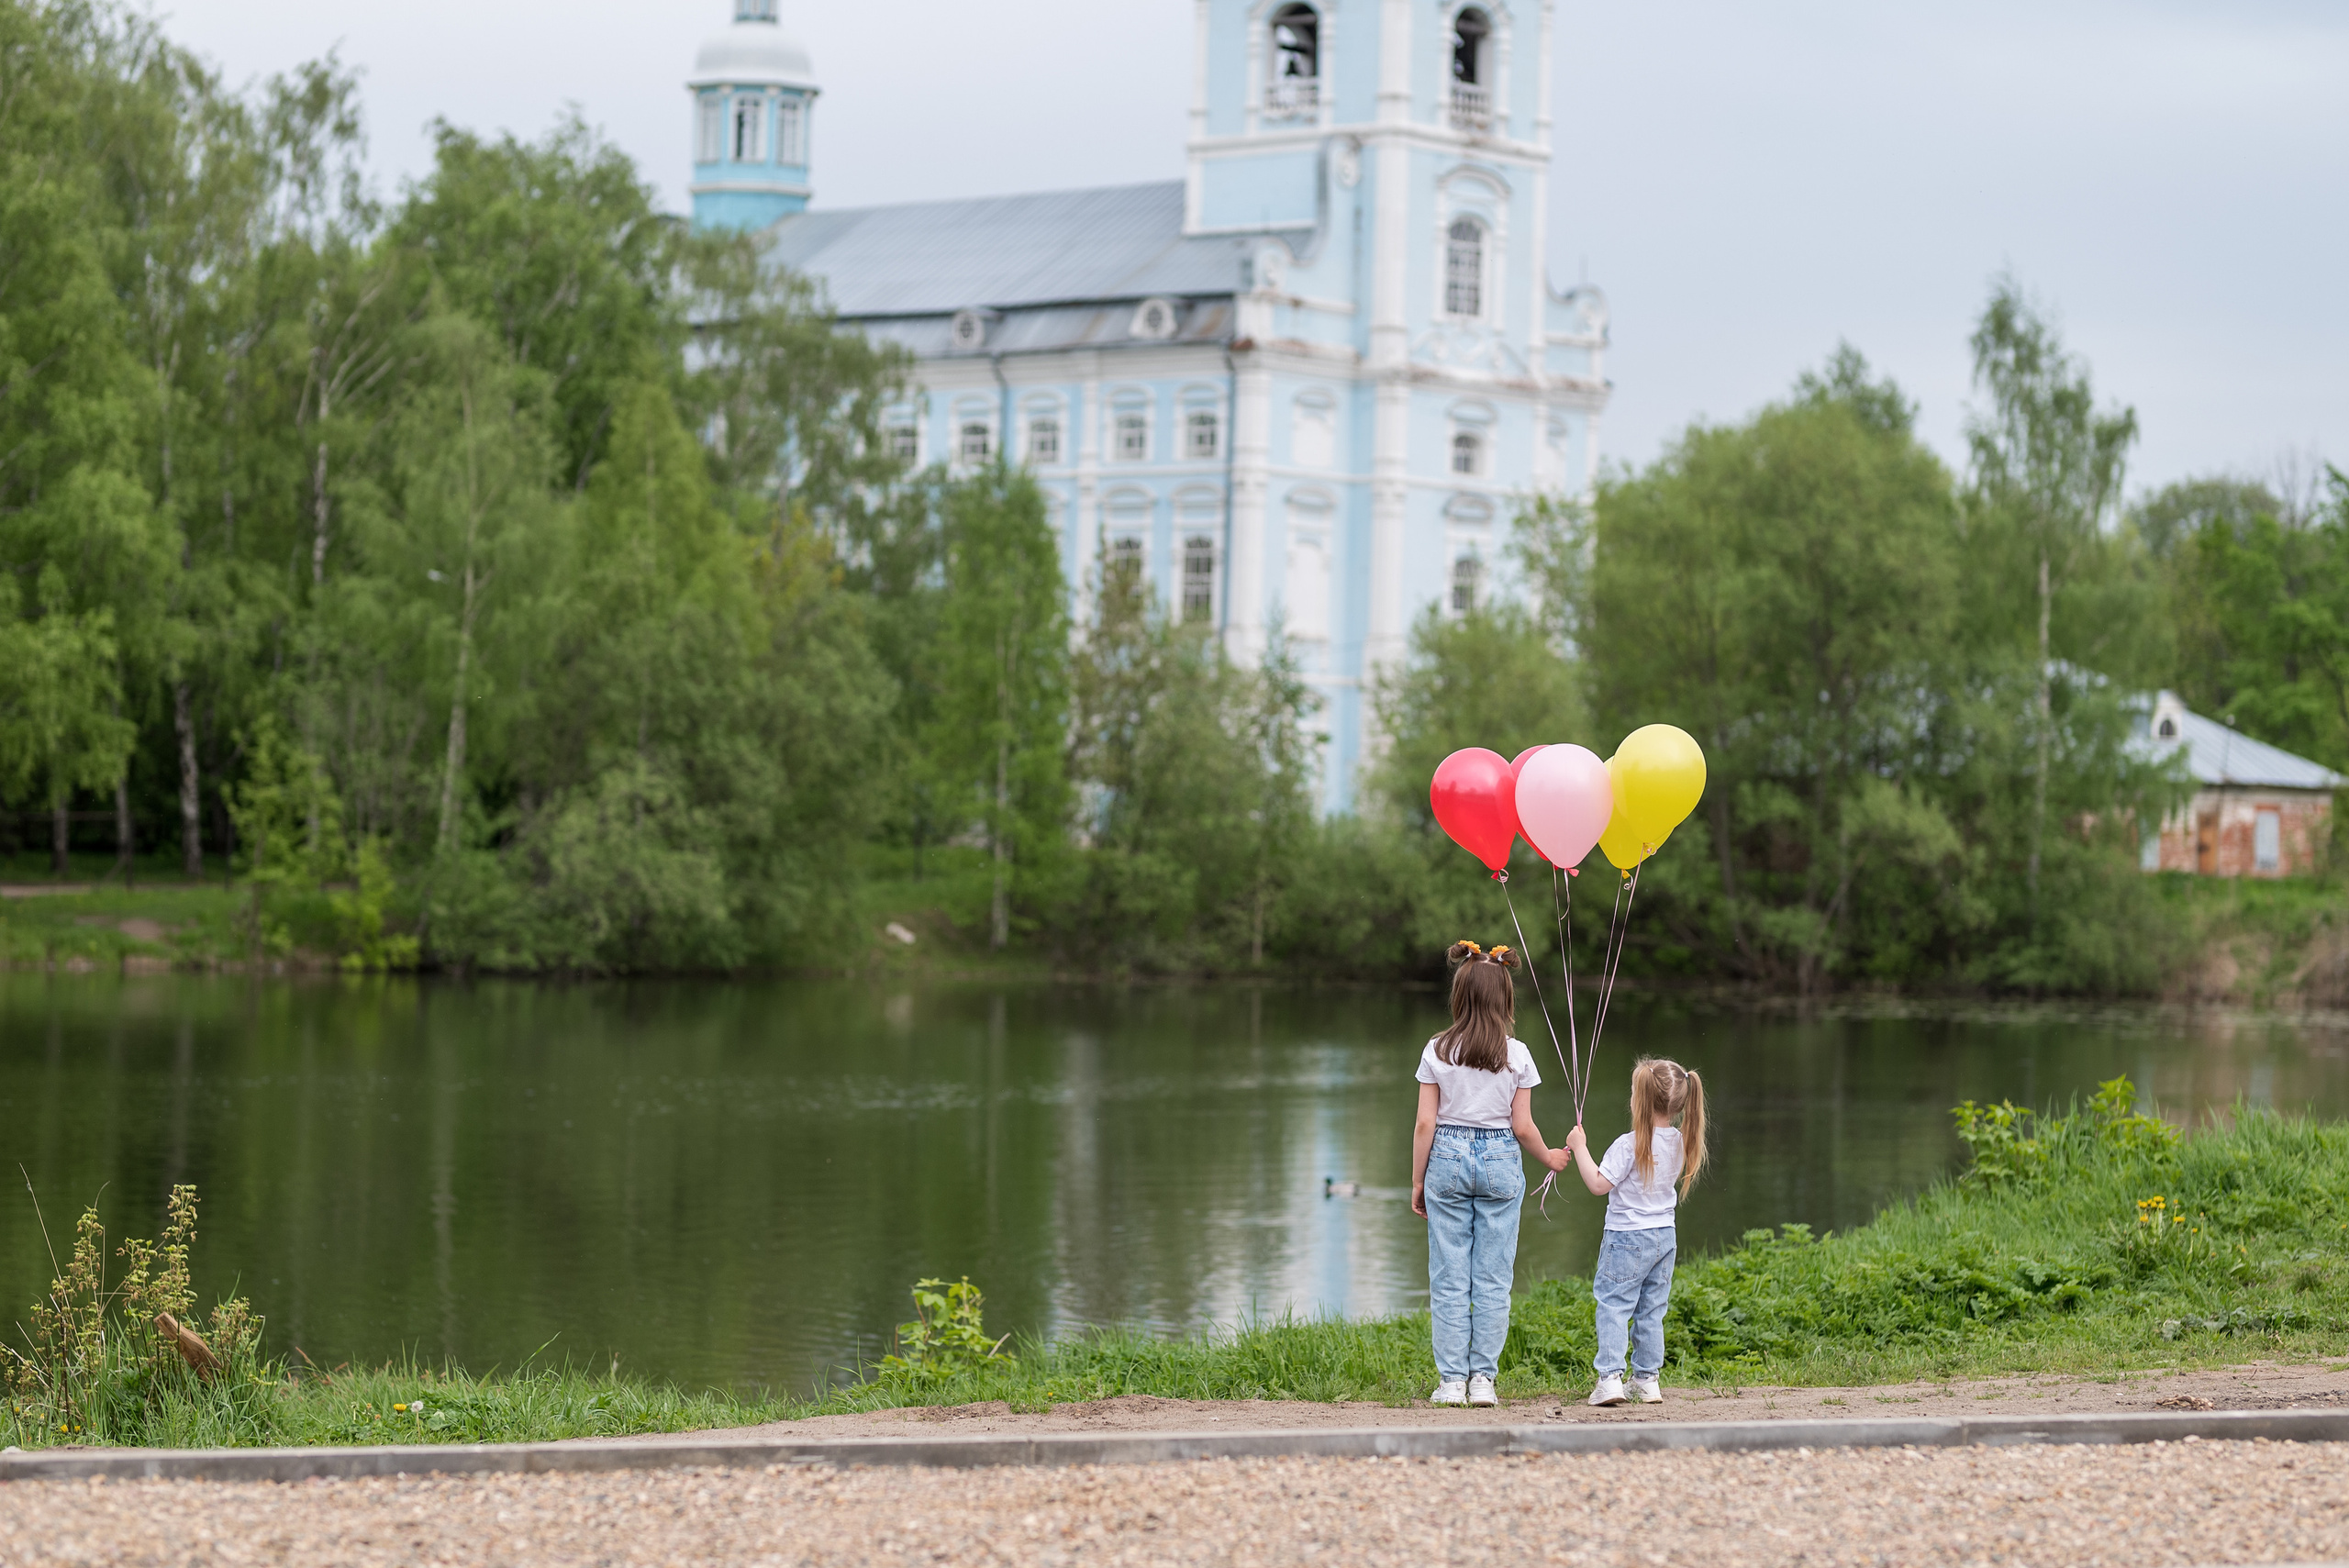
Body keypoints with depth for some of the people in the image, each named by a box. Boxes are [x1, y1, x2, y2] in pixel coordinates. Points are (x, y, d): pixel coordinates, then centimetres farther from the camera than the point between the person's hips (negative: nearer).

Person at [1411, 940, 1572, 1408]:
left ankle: (1452, 1381, 3)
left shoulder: (1437, 1051, -4)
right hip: (1500, 1159, 0)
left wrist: (1418, 1181, 5)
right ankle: (1483, 1379, 5)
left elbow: (1425, 1124, -3)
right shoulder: (1516, 1054, -4)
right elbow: (1522, 1127, -2)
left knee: (1449, 1277, 4)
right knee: (1493, 1277, 6)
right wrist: (1549, 1157, 17)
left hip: (1448, 1158, 0)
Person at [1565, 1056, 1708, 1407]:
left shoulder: (1629, 1145, -20)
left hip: (1628, 1237, -7)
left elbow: (1599, 1184, -19)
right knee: (1651, 1310, 14)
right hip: (1665, 1236, 7)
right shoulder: (1679, 1142, 1)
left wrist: (1580, 1147, -9)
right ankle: (1648, 1379, 17)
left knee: (1613, 1306, -4)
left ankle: (1610, 1377, -13)